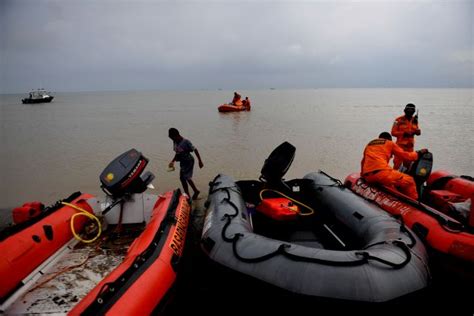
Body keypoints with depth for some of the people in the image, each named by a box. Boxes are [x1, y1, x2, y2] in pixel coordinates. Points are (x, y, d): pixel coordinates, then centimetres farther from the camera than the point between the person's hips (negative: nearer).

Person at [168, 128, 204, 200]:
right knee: (182, 178, 8)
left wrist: (200, 161, -16)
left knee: (187, 177, -9)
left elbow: (195, 150, -17)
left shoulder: (186, 142, -21)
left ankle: (196, 191, 13)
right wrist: (172, 161, 6)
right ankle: (187, 195, 18)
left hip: (188, 161, -8)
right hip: (182, 162, 8)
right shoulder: (175, 142, 1)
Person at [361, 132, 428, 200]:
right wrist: (419, 153, 34)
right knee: (409, 181, 7)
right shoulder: (389, 143, 17)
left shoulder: (369, 144, 31)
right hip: (381, 172, -6)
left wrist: (363, 174, 46)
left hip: (367, 175, 6)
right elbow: (404, 155, 18)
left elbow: (363, 161, 33)